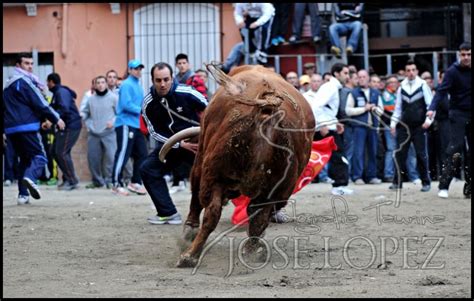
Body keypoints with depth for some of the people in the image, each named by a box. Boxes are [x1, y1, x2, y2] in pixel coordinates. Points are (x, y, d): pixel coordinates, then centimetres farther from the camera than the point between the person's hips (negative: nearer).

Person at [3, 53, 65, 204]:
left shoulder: (7, 85, 21)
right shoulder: (24, 82, -6)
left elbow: (4, 108, 25)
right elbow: (40, 103, -10)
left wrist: (5, 131, 29)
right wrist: (56, 119, -2)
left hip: (11, 129, 8)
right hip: (27, 127, -8)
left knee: (24, 159, 15)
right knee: (39, 156, -8)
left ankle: (23, 194, 7)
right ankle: (30, 177, -37)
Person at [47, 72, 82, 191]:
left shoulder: (61, 92, -12)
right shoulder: (57, 93, 20)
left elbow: (64, 109, -24)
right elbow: (54, 109, 21)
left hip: (71, 126, -10)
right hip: (65, 127, 10)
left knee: (62, 153, -12)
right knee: (56, 152, 10)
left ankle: (73, 181, -9)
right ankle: (67, 179, 12)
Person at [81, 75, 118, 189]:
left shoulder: (114, 97, 0)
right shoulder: (91, 99, 11)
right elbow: (85, 113, 18)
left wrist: (113, 121, -14)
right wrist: (88, 124, 2)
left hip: (109, 133, -4)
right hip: (93, 134, 4)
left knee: (110, 157, -12)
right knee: (92, 158, 4)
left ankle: (110, 180, -3)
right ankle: (97, 180, 17)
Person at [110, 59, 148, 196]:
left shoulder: (138, 85, 19)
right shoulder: (127, 85, -8)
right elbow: (126, 104, -19)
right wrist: (141, 110, -16)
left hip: (137, 125, 9)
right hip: (126, 124, -9)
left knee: (142, 154, 7)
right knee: (123, 154, -9)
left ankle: (135, 182, 14)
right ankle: (116, 184, -6)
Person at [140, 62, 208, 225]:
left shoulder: (186, 93, -21)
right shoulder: (149, 104, -12)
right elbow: (155, 132, -7)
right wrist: (180, 144, -18)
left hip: (198, 141, -4)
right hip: (171, 144, 4)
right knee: (148, 169, -9)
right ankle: (168, 213, -4)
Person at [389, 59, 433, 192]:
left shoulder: (423, 85, 0)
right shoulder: (401, 87, 9)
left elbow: (430, 105, -1)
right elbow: (398, 107, 14)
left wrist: (428, 120, -12)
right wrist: (393, 123, 7)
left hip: (419, 126, -3)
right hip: (404, 126, 3)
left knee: (421, 154, 0)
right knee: (400, 154, -1)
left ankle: (426, 182, 8)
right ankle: (397, 182, 5)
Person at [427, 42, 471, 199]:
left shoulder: (469, 70, 5)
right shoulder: (453, 71, -8)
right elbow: (442, 91, -17)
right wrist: (432, 108, -30)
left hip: (470, 113, 4)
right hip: (458, 113, -4)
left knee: (469, 152, 4)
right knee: (455, 147, -14)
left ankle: (468, 188, 9)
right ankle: (443, 186, -14)